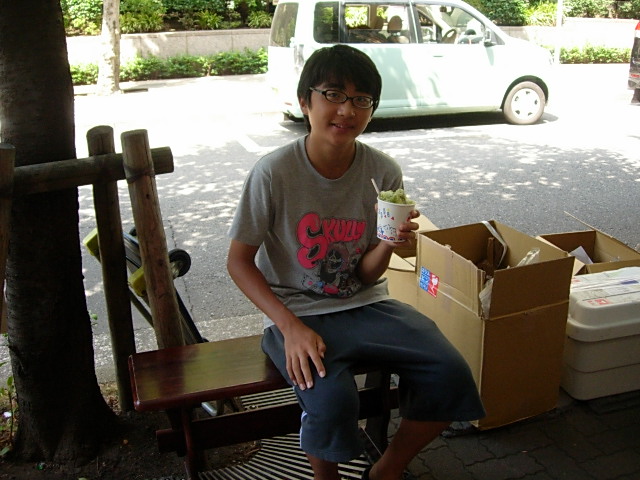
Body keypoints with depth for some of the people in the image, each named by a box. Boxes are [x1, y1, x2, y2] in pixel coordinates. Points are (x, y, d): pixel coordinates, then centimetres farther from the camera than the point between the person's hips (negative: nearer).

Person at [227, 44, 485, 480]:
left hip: (365, 305, 4)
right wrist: (292, 327, -20)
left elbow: (366, 273, -2)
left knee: (451, 374, -14)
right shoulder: (274, 173, -16)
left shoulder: (383, 172, -6)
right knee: (332, 399, -31)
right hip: (296, 312, -3)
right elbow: (239, 261, -9)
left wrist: (389, 244, -25)